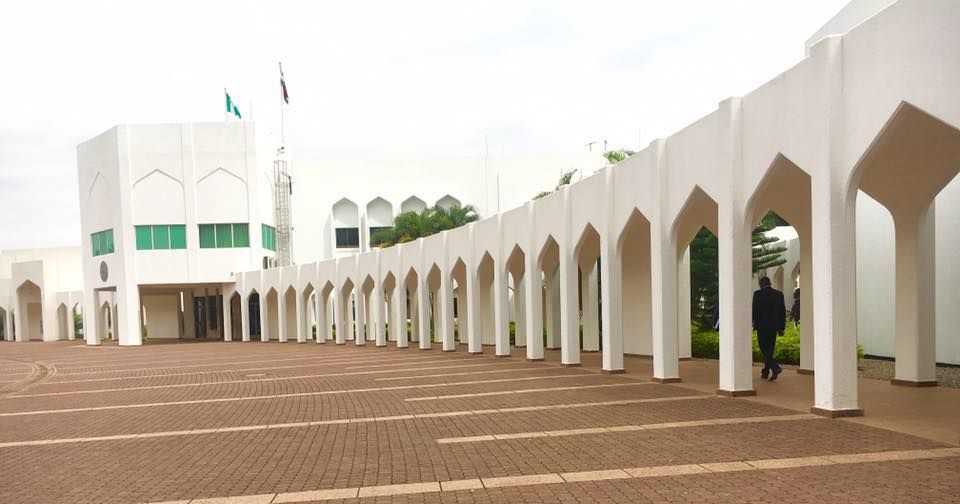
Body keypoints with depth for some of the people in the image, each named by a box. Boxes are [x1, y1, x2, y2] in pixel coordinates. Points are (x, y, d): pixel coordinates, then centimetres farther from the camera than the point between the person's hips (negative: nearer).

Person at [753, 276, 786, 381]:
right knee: (769, 350, 14)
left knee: (764, 350, -2)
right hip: (774, 326, 5)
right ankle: (765, 372, 21)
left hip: (762, 326, -5)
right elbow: (783, 311, 6)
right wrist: (781, 327, 11)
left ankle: (775, 367, -21)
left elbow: (754, 310, -6)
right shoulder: (779, 294, 5)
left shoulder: (758, 294, -8)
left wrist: (754, 323, 10)